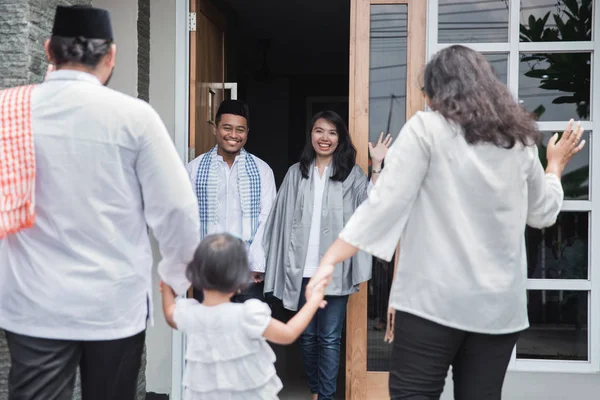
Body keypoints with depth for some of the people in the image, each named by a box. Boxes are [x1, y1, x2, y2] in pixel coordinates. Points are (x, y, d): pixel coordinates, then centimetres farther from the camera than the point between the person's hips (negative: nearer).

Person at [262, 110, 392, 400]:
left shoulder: (351, 174, 5)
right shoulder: (296, 173, 9)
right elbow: (284, 220, 7)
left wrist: (377, 166, -17)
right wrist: (285, 264, 2)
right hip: (302, 269, 3)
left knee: (330, 338, -1)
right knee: (307, 335, 14)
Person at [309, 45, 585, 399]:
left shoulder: (427, 128, -4)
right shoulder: (519, 139, 10)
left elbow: (385, 203, -12)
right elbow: (543, 214, 21)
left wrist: (330, 259, -10)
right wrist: (556, 164, 39)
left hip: (435, 297, -5)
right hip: (500, 302, 5)